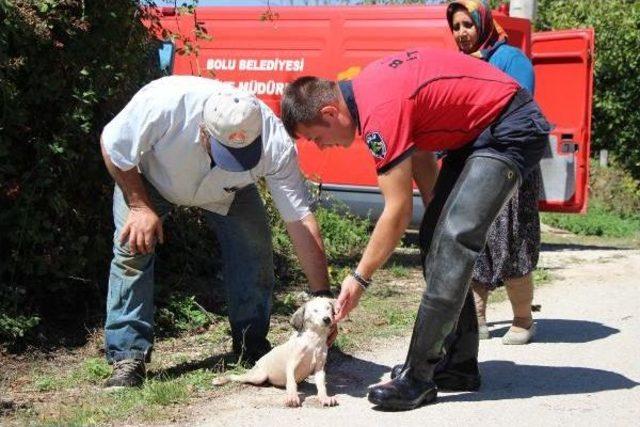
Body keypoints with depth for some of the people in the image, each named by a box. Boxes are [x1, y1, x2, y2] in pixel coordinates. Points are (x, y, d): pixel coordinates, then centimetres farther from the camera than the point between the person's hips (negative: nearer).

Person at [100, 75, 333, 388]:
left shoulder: (276, 146, -38)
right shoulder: (164, 103, -44)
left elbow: (301, 221, -33)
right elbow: (113, 146, -23)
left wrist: (322, 296, -34)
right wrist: (139, 206, -23)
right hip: (149, 176, -1)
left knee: (255, 251, -15)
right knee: (132, 247, -19)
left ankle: (253, 349, 3)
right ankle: (128, 357, -11)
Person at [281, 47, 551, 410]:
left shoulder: (380, 113, -26)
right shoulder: (366, 86, 3)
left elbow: (398, 212, -22)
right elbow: (418, 153, 14)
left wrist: (359, 278, -14)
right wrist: (440, 211, 12)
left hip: (510, 130, -11)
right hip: (476, 132, 11)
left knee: (453, 239, -19)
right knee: (436, 239, 7)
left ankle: (418, 379, -19)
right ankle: (460, 365, 12)